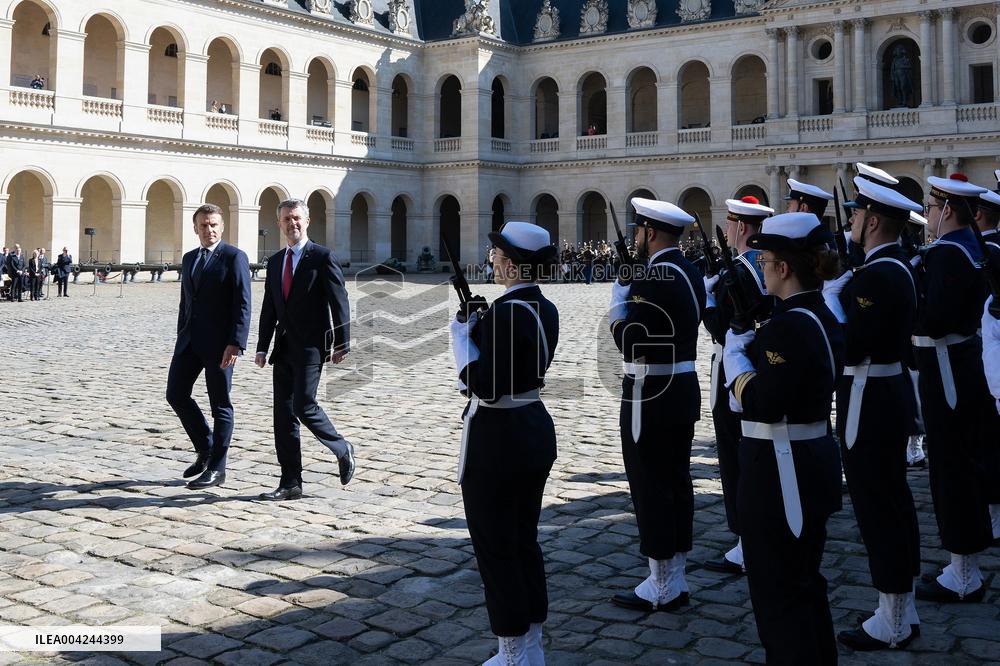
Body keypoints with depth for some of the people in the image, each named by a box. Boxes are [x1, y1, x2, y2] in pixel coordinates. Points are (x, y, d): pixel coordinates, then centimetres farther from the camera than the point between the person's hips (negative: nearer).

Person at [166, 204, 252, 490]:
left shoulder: (234, 257, -7)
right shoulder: (189, 258, 15)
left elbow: (243, 305, -13)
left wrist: (235, 344, -21)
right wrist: (181, 338, 18)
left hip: (219, 342, -7)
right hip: (190, 339, 7)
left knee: (220, 404, 1)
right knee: (176, 394, 5)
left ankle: (216, 468, 10)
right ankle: (205, 449, 23)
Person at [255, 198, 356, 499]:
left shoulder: (323, 257, -4)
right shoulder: (275, 262, 15)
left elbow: (340, 303, -7)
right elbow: (269, 308, 17)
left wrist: (341, 344, -10)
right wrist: (262, 347, 11)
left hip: (312, 345, -7)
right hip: (284, 347, 7)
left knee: (303, 404, -15)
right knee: (283, 414, 4)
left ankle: (342, 449, 11)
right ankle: (290, 483, 10)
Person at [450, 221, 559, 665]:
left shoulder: (504, 312, -21)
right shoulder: (545, 309, 6)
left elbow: (484, 386, -25)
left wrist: (461, 335, -15)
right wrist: (478, 326, 5)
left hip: (497, 441, -9)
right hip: (536, 432, 9)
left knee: (495, 548, 4)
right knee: (525, 541, 18)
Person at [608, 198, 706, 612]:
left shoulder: (653, 276, -20)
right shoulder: (690, 272, 10)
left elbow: (629, 341, -23)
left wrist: (619, 298, -8)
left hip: (651, 399, -10)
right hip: (684, 392, 10)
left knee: (651, 489, 0)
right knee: (676, 483, 14)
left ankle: (660, 589, 9)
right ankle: (675, 581, 25)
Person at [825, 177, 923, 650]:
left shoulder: (877, 275, -21)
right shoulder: (899, 267, 11)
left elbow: (850, 348, -25)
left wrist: (829, 294, -16)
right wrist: (840, 291, 6)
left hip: (869, 402, -10)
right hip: (891, 393, 10)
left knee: (877, 508, -1)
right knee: (894, 503, 16)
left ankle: (890, 625, 10)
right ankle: (903, 612, 28)